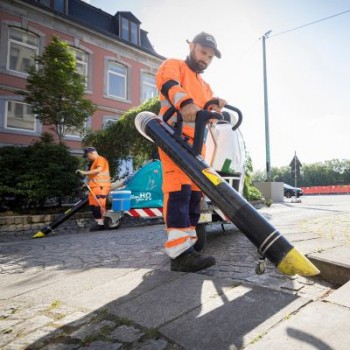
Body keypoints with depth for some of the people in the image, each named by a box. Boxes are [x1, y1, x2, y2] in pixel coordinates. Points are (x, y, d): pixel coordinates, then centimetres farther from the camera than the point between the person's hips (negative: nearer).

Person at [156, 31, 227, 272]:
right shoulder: (173, 65, 12)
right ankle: (180, 252, -24)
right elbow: (168, 83, -13)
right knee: (179, 188, -20)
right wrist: (185, 102, -34)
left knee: (194, 191, 4)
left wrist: (215, 106, -6)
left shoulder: (205, 86, 33)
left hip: (196, 142, 8)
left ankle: (188, 242, 11)